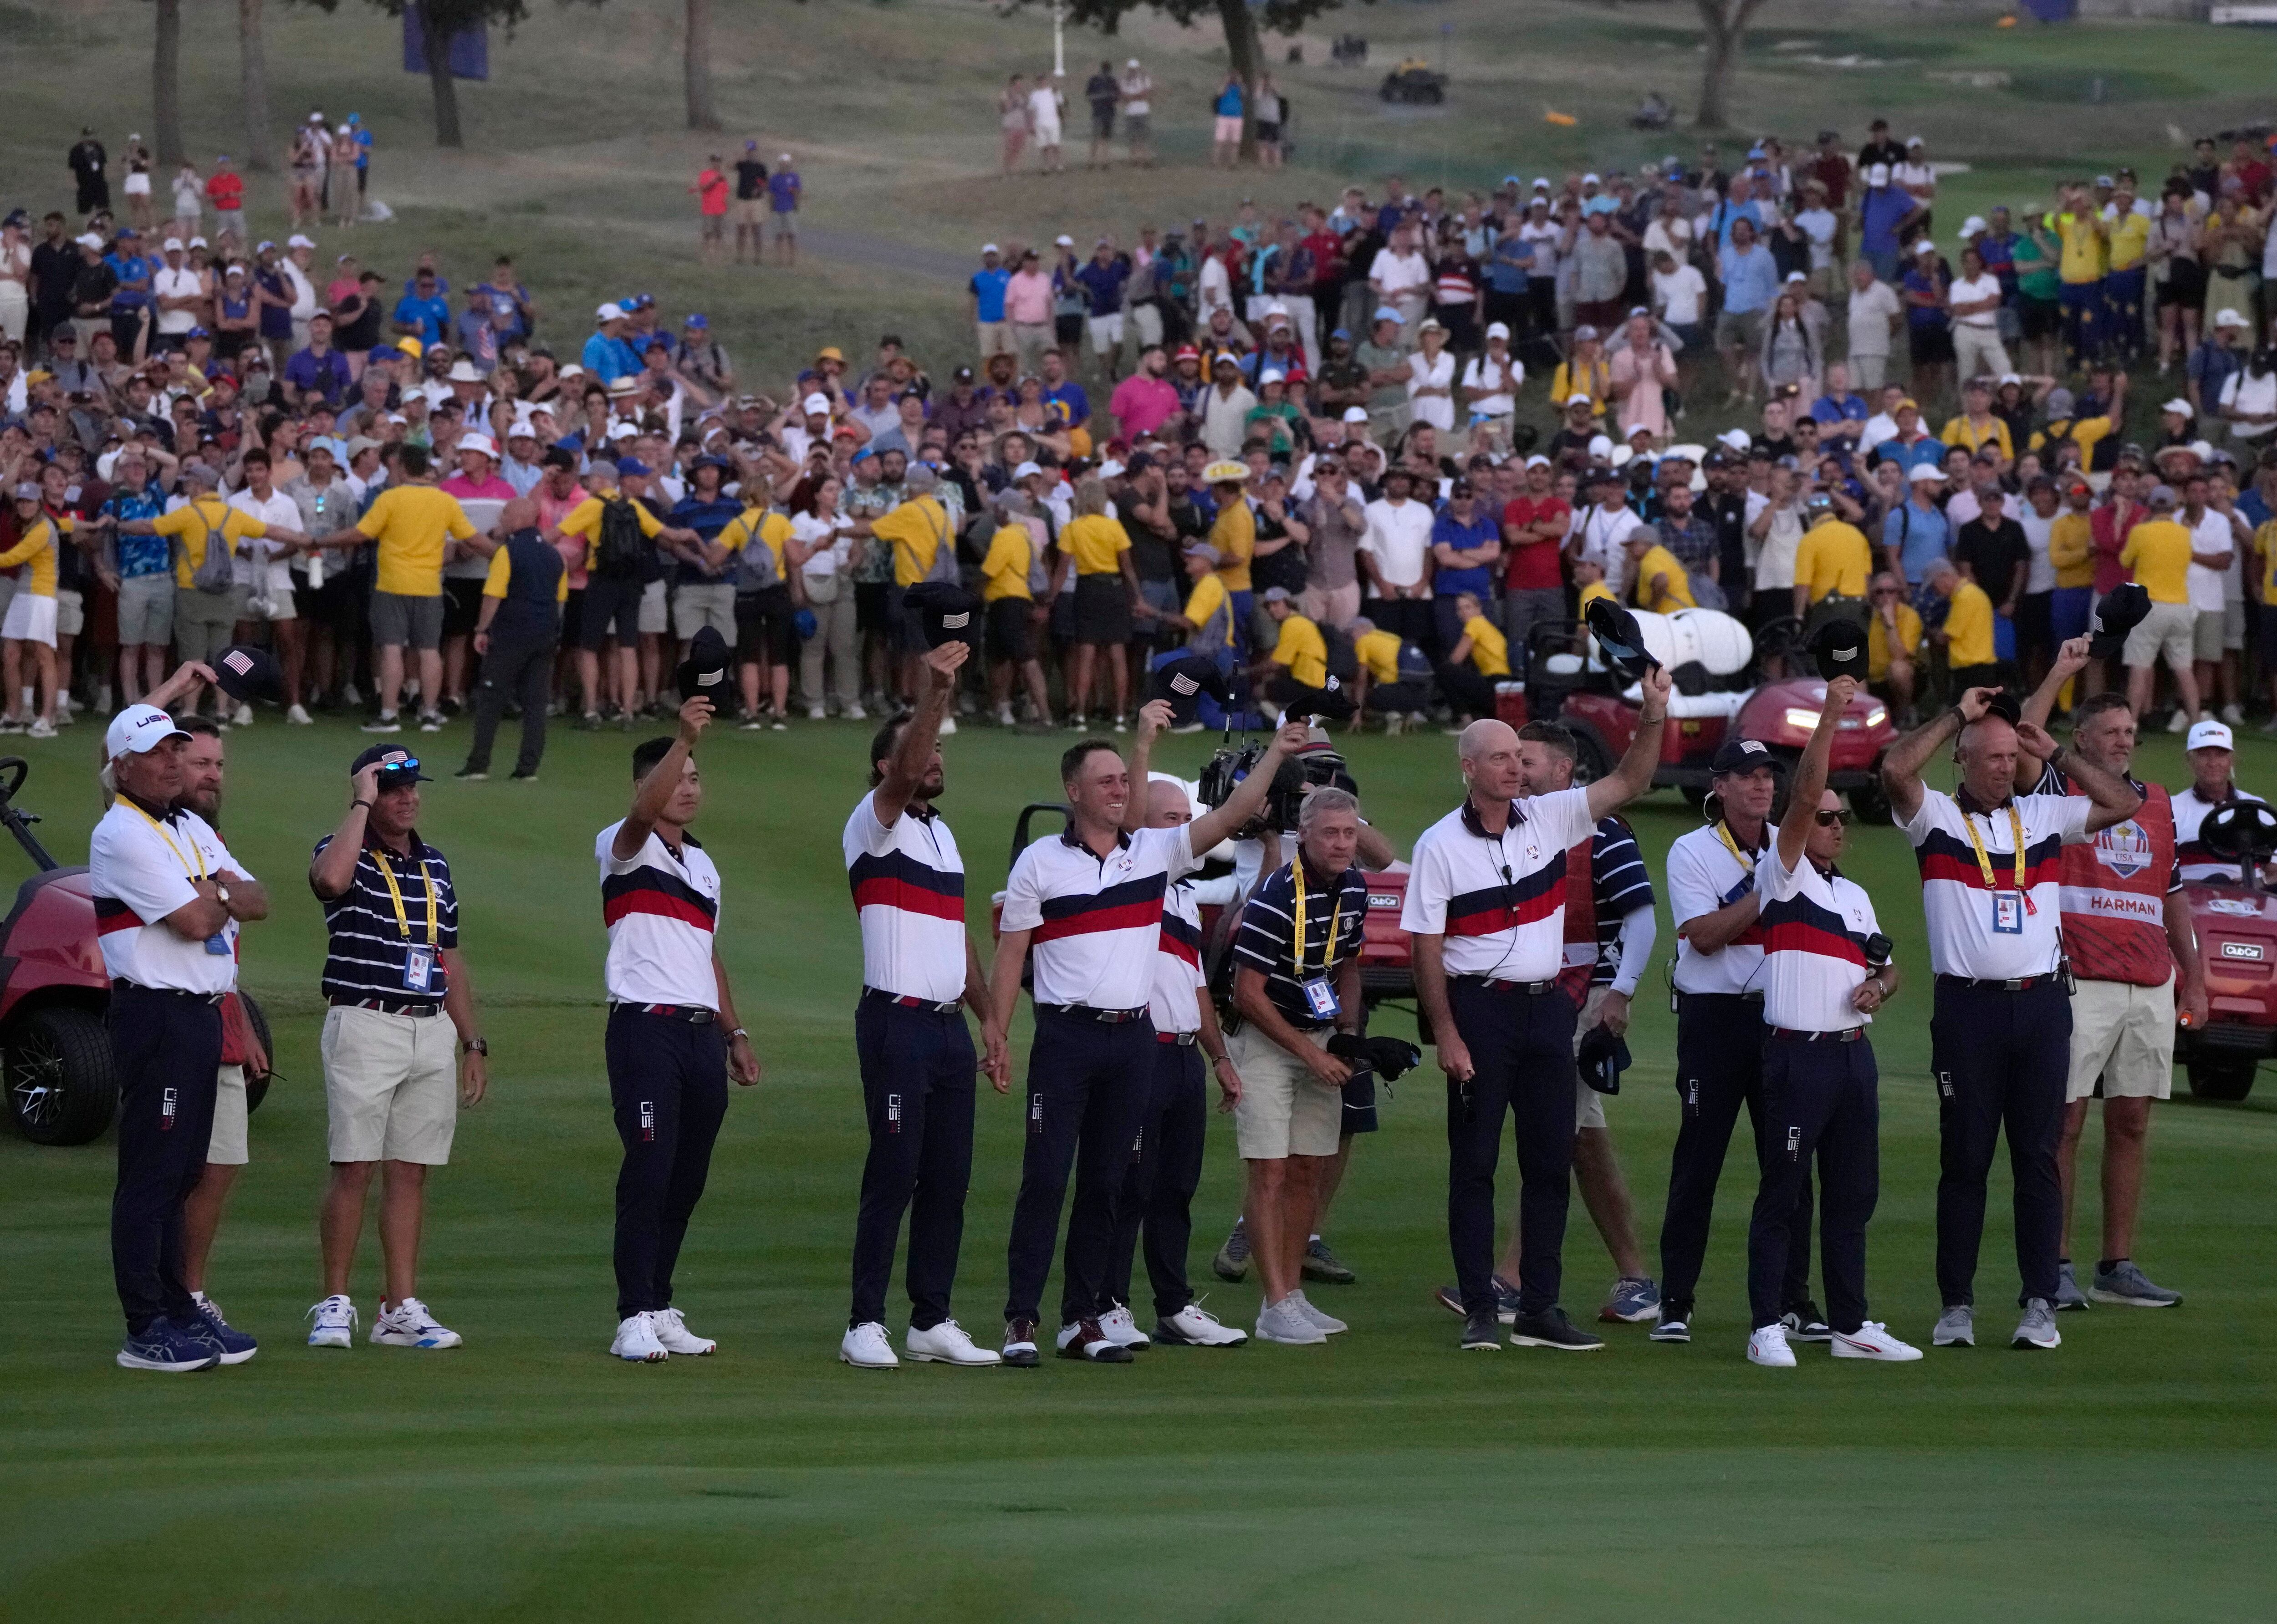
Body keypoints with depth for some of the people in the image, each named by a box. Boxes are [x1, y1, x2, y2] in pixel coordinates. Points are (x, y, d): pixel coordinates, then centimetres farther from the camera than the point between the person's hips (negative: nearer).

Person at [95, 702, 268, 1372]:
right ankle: (146, 1330, -7)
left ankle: (179, 1310, 19)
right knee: (151, 1174, -8)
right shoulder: (122, 835, -12)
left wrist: (218, 892, -8)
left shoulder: (192, 829, 19)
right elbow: (193, 921, -18)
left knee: (184, 1172, 13)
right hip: (155, 1017, -9)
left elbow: (256, 902, 13)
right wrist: (226, 895, 3)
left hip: (204, 1014, 9)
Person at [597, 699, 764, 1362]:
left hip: (703, 1034, 7)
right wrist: (683, 738, -37)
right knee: (648, 1171, -12)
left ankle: (660, 1309, 16)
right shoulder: (625, 848, -2)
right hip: (646, 1029, -7)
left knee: (688, 1179, 8)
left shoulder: (703, 865, 22)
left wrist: (735, 1032, 21)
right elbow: (643, 815, -26)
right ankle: (635, 1318, -11)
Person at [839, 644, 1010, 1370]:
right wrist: (935, 693, -33)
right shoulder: (875, 826, -3)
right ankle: (865, 1326, -6)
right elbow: (903, 774, -25)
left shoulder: (942, 834, 20)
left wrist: (992, 1028, 18)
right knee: (893, 1175, -9)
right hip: (897, 1023, -7)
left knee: (949, 1178, 6)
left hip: (950, 1025, 7)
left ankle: (932, 1323, 11)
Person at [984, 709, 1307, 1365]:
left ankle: (1082, 1320, 13)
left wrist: (1274, 754, -7)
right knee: (1045, 1179, -7)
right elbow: (1010, 953, 0)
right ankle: (1021, 1319, -5)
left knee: (1106, 1182, 7)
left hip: (1134, 1036, 4)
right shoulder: (1039, 863, -1)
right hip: (1066, 1035, -4)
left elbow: (1232, 815, 3)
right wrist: (995, 1036, -5)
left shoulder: (1156, 851, 8)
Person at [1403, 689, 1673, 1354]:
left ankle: (1540, 1309, 11)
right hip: (1479, 1009, -4)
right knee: (1474, 1162, -1)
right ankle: (1479, 1310, 4)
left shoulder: (1550, 818, 6)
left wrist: (1653, 717, -11)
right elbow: (1426, 946, -6)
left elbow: (1628, 783, 6)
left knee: (1552, 1160, 5)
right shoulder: (1441, 844, -5)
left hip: (1548, 1006, 4)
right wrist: (1446, 1035, -12)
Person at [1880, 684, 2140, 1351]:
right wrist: (1958, 714, -6)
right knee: (1963, 1159, 1)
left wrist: (2056, 753, 6)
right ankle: (1957, 1305, 5)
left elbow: (2125, 804, 8)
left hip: (2041, 1004, 3)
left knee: (2039, 1157, 3)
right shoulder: (1936, 817, 2)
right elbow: (1895, 768, -16)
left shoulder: (2043, 817, 12)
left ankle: (2040, 1303, 5)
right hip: (1967, 1007, -3)